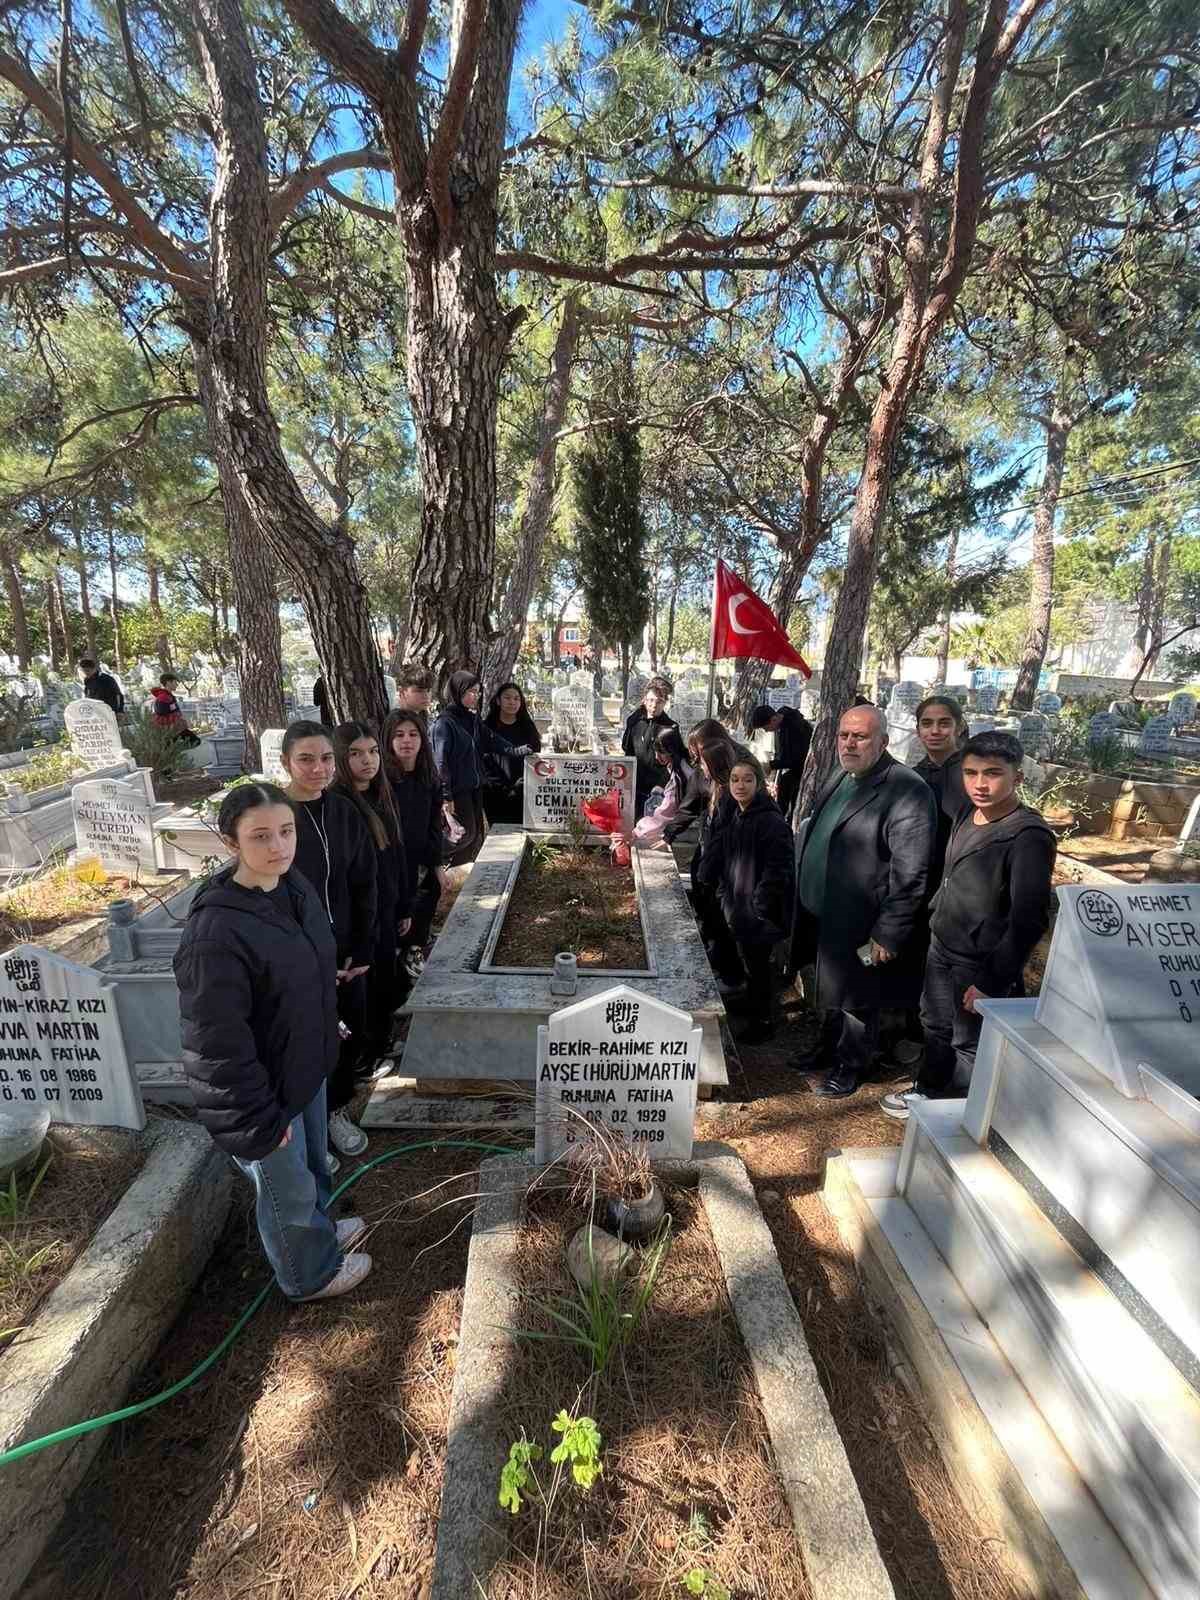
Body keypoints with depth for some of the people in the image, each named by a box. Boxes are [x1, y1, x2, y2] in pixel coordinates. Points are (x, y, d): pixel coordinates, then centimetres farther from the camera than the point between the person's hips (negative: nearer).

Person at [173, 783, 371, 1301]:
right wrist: (259, 1121, -19)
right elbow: (217, 1045, -27)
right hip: (266, 1088, -7)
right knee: (288, 1187, 20)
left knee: (314, 1163, 31)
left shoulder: (294, 886, -8)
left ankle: (320, 1227, 59)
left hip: (307, 1065, 7)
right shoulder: (215, 933, -33)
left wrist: (326, 1034, 17)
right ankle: (309, 1274, 47)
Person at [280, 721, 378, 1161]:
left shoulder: (345, 812, -1)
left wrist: (362, 950, -2)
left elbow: (365, 886, 2)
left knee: (351, 1036, 16)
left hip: (344, 952, 5)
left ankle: (336, 1111, 41)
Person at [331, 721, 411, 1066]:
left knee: (385, 977, 18)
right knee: (360, 983, 7)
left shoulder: (384, 796, 5)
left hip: (385, 908, 7)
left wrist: (404, 907, 14)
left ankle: (382, 1037, 38)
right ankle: (358, 1050, 27)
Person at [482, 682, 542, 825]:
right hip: (495, 796, -1)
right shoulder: (486, 728, 5)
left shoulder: (528, 728, 12)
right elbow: (482, 761, 0)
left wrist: (519, 785, -5)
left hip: (523, 796, 2)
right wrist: (498, 786, -10)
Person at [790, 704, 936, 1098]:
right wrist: (804, 899, 14)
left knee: (854, 1000, 13)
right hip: (818, 914, 7)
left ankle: (850, 1066, 35)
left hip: (856, 926, -7)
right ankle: (828, 1047, 46)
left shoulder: (907, 791, -20)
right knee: (828, 992, 24)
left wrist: (888, 935, -19)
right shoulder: (840, 777, 7)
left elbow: (910, 874, -21)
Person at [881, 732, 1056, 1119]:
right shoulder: (967, 816, 1)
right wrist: (938, 920, 14)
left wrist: (993, 983, -20)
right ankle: (928, 1091, 46)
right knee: (936, 1026, 24)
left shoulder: (1029, 837, -21)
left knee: (970, 1045, 8)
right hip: (941, 947, 8)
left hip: (980, 964, -8)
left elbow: (1029, 921, -21)